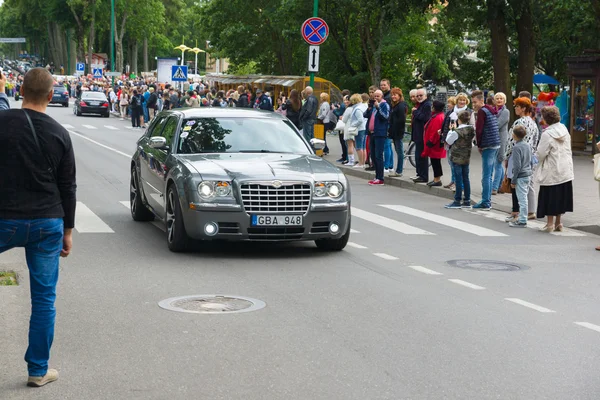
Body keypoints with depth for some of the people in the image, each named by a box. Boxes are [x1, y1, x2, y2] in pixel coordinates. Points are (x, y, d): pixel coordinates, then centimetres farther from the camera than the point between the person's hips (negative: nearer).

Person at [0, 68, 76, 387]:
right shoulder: (59, 134, 0)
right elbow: (68, 188, 6)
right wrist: (67, 231, 14)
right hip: (47, 225, 2)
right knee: (44, 298, 8)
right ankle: (38, 370, 15)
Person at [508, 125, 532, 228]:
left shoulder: (516, 147, -16)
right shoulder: (527, 145, 9)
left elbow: (517, 166, -19)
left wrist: (513, 180, -14)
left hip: (521, 176, -9)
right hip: (528, 175, 9)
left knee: (522, 199, -5)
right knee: (523, 198, 16)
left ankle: (523, 221, -1)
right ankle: (521, 218, 23)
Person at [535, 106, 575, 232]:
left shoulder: (547, 134, -18)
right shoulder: (565, 130, 2)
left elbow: (540, 154, -16)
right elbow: (568, 150, 10)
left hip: (551, 172, -6)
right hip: (566, 170, 6)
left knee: (550, 197, 3)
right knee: (560, 196, 13)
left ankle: (550, 223, 8)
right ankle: (558, 223, 21)